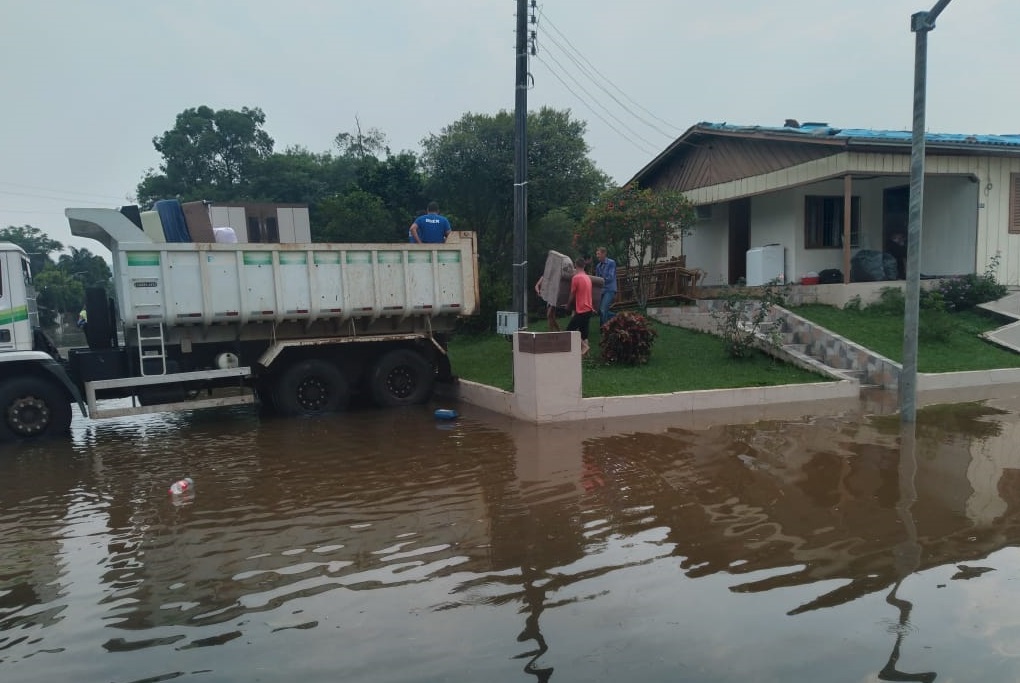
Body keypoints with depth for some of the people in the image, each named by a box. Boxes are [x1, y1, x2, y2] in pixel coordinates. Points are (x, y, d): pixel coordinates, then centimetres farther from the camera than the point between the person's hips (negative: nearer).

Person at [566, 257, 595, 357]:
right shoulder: (588, 278, 12)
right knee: (583, 332, 9)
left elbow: (572, 295, -6)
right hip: (589, 309, 8)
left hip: (581, 310, -8)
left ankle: (584, 346, -13)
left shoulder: (576, 277, -12)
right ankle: (584, 352, 5)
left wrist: (568, 305, 10)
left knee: (569, 330, -4)